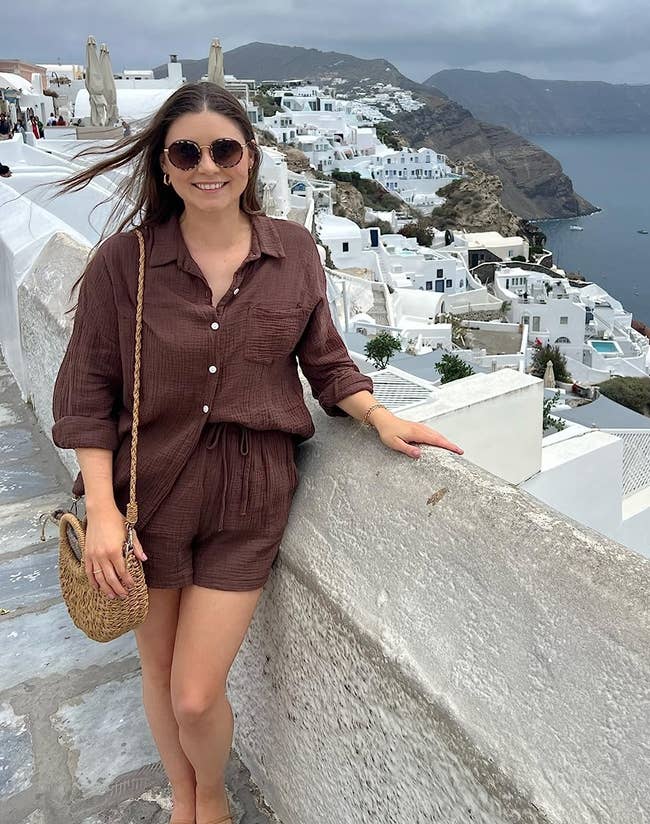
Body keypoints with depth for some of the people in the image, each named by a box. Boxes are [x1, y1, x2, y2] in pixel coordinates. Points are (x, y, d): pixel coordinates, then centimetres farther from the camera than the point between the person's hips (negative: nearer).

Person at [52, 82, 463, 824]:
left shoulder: (295, 252, -3)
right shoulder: (123, 260, -9)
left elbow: (324, 361, 7)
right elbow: (86, 391, -5)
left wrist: (380, 416, -9)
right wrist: (101, 508, -11)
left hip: (250, 498, 0)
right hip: (151, 491, 1)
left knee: (197, 695, 4)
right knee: (158, 666, 19)